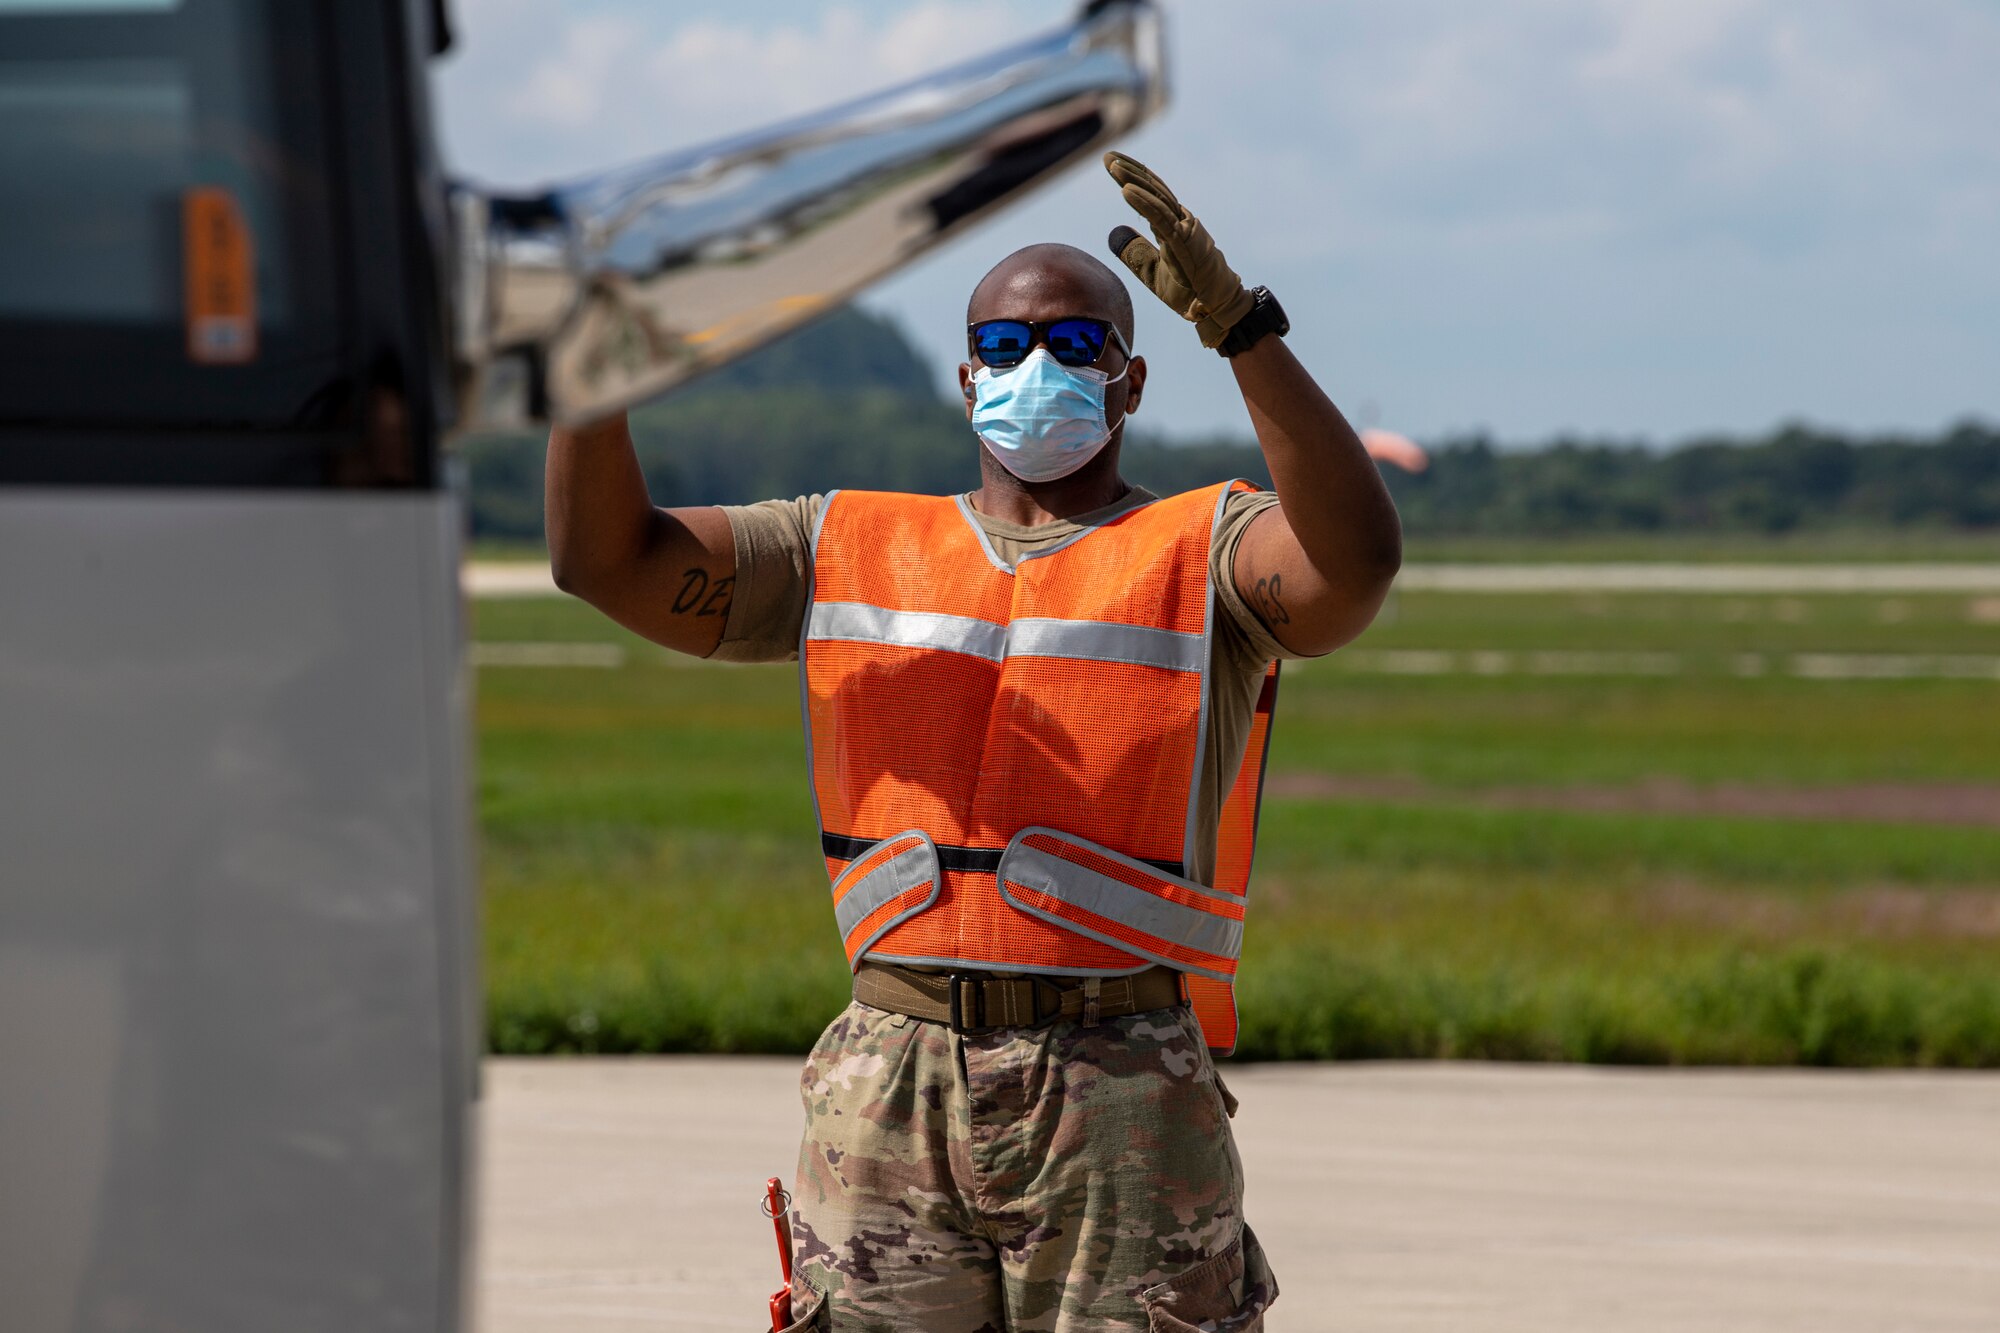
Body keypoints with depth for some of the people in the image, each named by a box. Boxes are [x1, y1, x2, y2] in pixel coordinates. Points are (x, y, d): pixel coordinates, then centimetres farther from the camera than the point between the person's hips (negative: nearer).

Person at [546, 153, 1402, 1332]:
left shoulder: (1205, 557, 5)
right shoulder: (854, 554, 16)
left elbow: (1356, 560, -17)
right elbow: (608, 559, 9)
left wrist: (1241, 325, -27)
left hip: (1121, 1106, -3)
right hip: (891, 1089, 3)